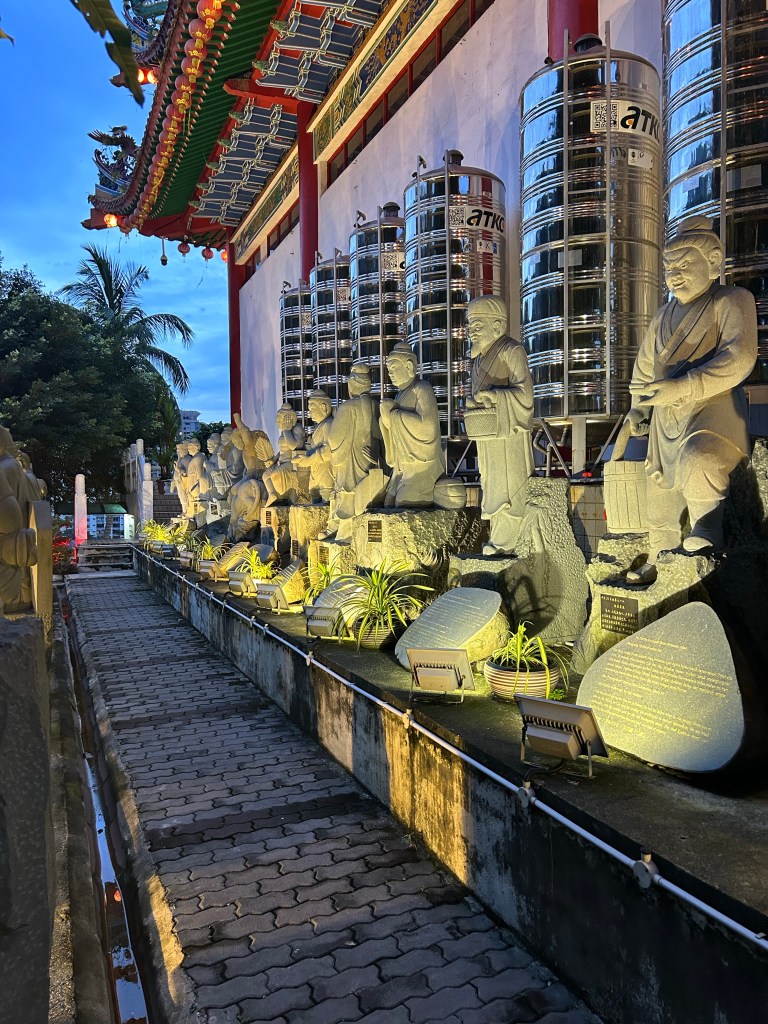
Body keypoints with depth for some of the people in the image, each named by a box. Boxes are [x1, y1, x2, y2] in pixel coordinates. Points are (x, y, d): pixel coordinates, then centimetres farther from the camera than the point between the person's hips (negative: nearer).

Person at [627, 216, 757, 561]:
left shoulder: (732, 300, -1)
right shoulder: (664, 315, 20)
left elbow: (739, 357, -17)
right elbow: (644, 367, 30)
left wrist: (684, 386, -27)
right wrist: (637, 407, 17)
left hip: (713, 407, -7)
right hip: (666, 418, 7)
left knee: (697, 464, -37)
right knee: (661, 494, 10)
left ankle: (707, 534, -18)